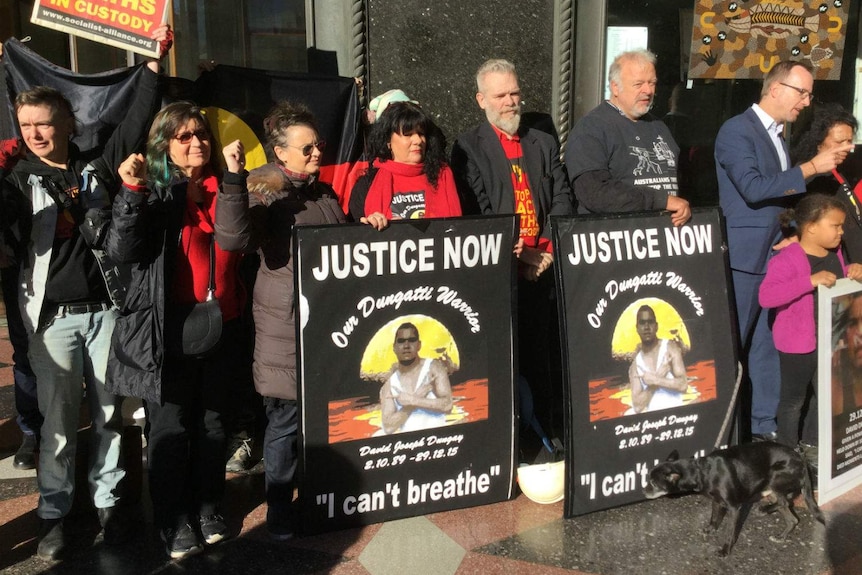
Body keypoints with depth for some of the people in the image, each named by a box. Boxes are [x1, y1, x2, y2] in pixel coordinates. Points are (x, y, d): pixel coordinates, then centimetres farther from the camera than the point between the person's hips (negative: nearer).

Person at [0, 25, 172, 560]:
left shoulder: (99, 166, 4)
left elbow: (137, 122, 0)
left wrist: (154, 63, -4)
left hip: (106, 306, 1)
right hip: (53, 314, -1)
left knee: (110, 410, 9)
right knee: (59, 417, 4)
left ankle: (108, 500, 24)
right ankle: (54, 511, 19)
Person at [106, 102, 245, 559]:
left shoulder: (222, 190, 8)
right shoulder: (152, 192, -2)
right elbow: (123, 250, -13)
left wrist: (235, 178, -16)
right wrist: (132, 192, -24)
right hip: (169, 328, -3)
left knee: (212, 421, 14)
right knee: (171, 426, 4)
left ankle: (208, 509, 30)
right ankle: (174, 521, 19)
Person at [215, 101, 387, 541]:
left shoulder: (324, 191, 15)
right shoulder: (262, 192, -7)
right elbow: (232, 238, -26)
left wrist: (365, 225, 12)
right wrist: (232, 182, -32)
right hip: (287, 325, -6)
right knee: (286, 418, 0)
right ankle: (280, 510, 15)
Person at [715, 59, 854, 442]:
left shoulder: (778, 135, 18)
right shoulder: (736, 130, -9)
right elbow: (753, 187, -20)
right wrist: (811, 168, -18)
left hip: (777, 255, 8)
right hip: (745, 258, -8)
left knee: (769, 346, 9)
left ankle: (765, 425, 17)